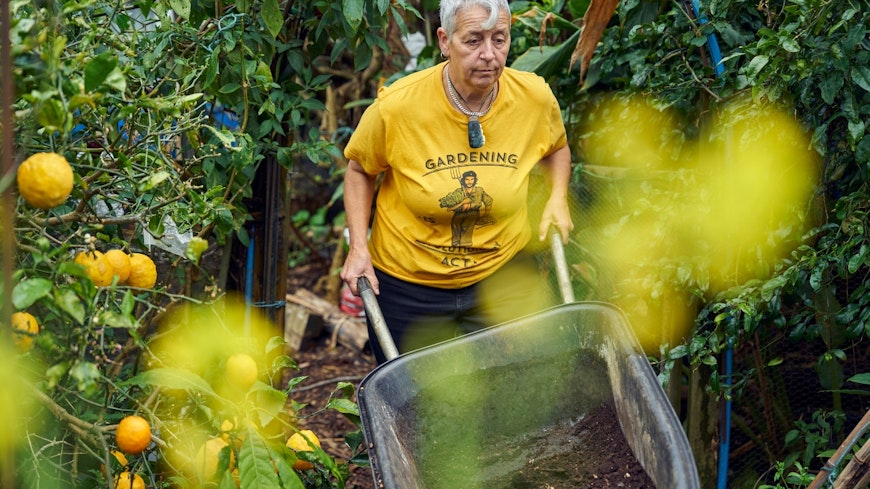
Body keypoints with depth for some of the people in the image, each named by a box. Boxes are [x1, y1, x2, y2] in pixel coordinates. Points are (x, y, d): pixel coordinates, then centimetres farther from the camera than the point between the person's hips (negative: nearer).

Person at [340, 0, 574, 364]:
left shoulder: (535, 97, -12)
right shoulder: (395, 106, -19)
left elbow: (556, 147, 13)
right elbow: (360, 170, 0)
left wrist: (557, 199, -3)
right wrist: (358, 246, -8)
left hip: (503, 274, 1)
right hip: (407, 283, -1)